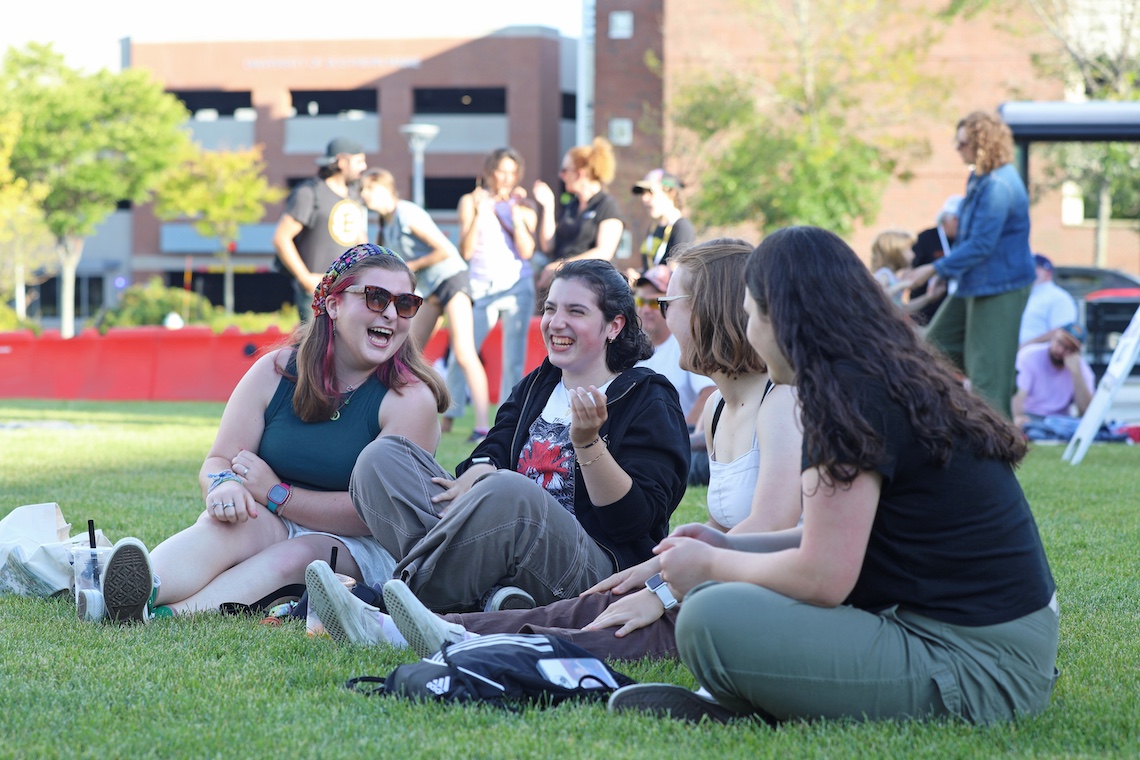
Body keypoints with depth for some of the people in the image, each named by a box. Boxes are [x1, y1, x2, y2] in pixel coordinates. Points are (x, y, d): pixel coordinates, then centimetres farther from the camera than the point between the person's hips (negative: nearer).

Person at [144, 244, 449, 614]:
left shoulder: (411, 399, -8)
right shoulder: (275, 371, 3)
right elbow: (217, 461, 3)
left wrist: (276, 494, -16)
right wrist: (224, 486, -23)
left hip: (359, 547, -3)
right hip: (269, 527, 3)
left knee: (294, 556, -35)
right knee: (224, 524, -31)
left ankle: (172, 616, -56)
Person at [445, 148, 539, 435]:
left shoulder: (523, 207, 6)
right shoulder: (471, 202, 5)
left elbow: (526, 251, -7)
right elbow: (466, 251, -4)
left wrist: (515, 212, -12)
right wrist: (479, 213, -12)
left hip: (517, 287, 0)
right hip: (481, 289, 0)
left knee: (514, 359, 0)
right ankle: (449, 416, 12)